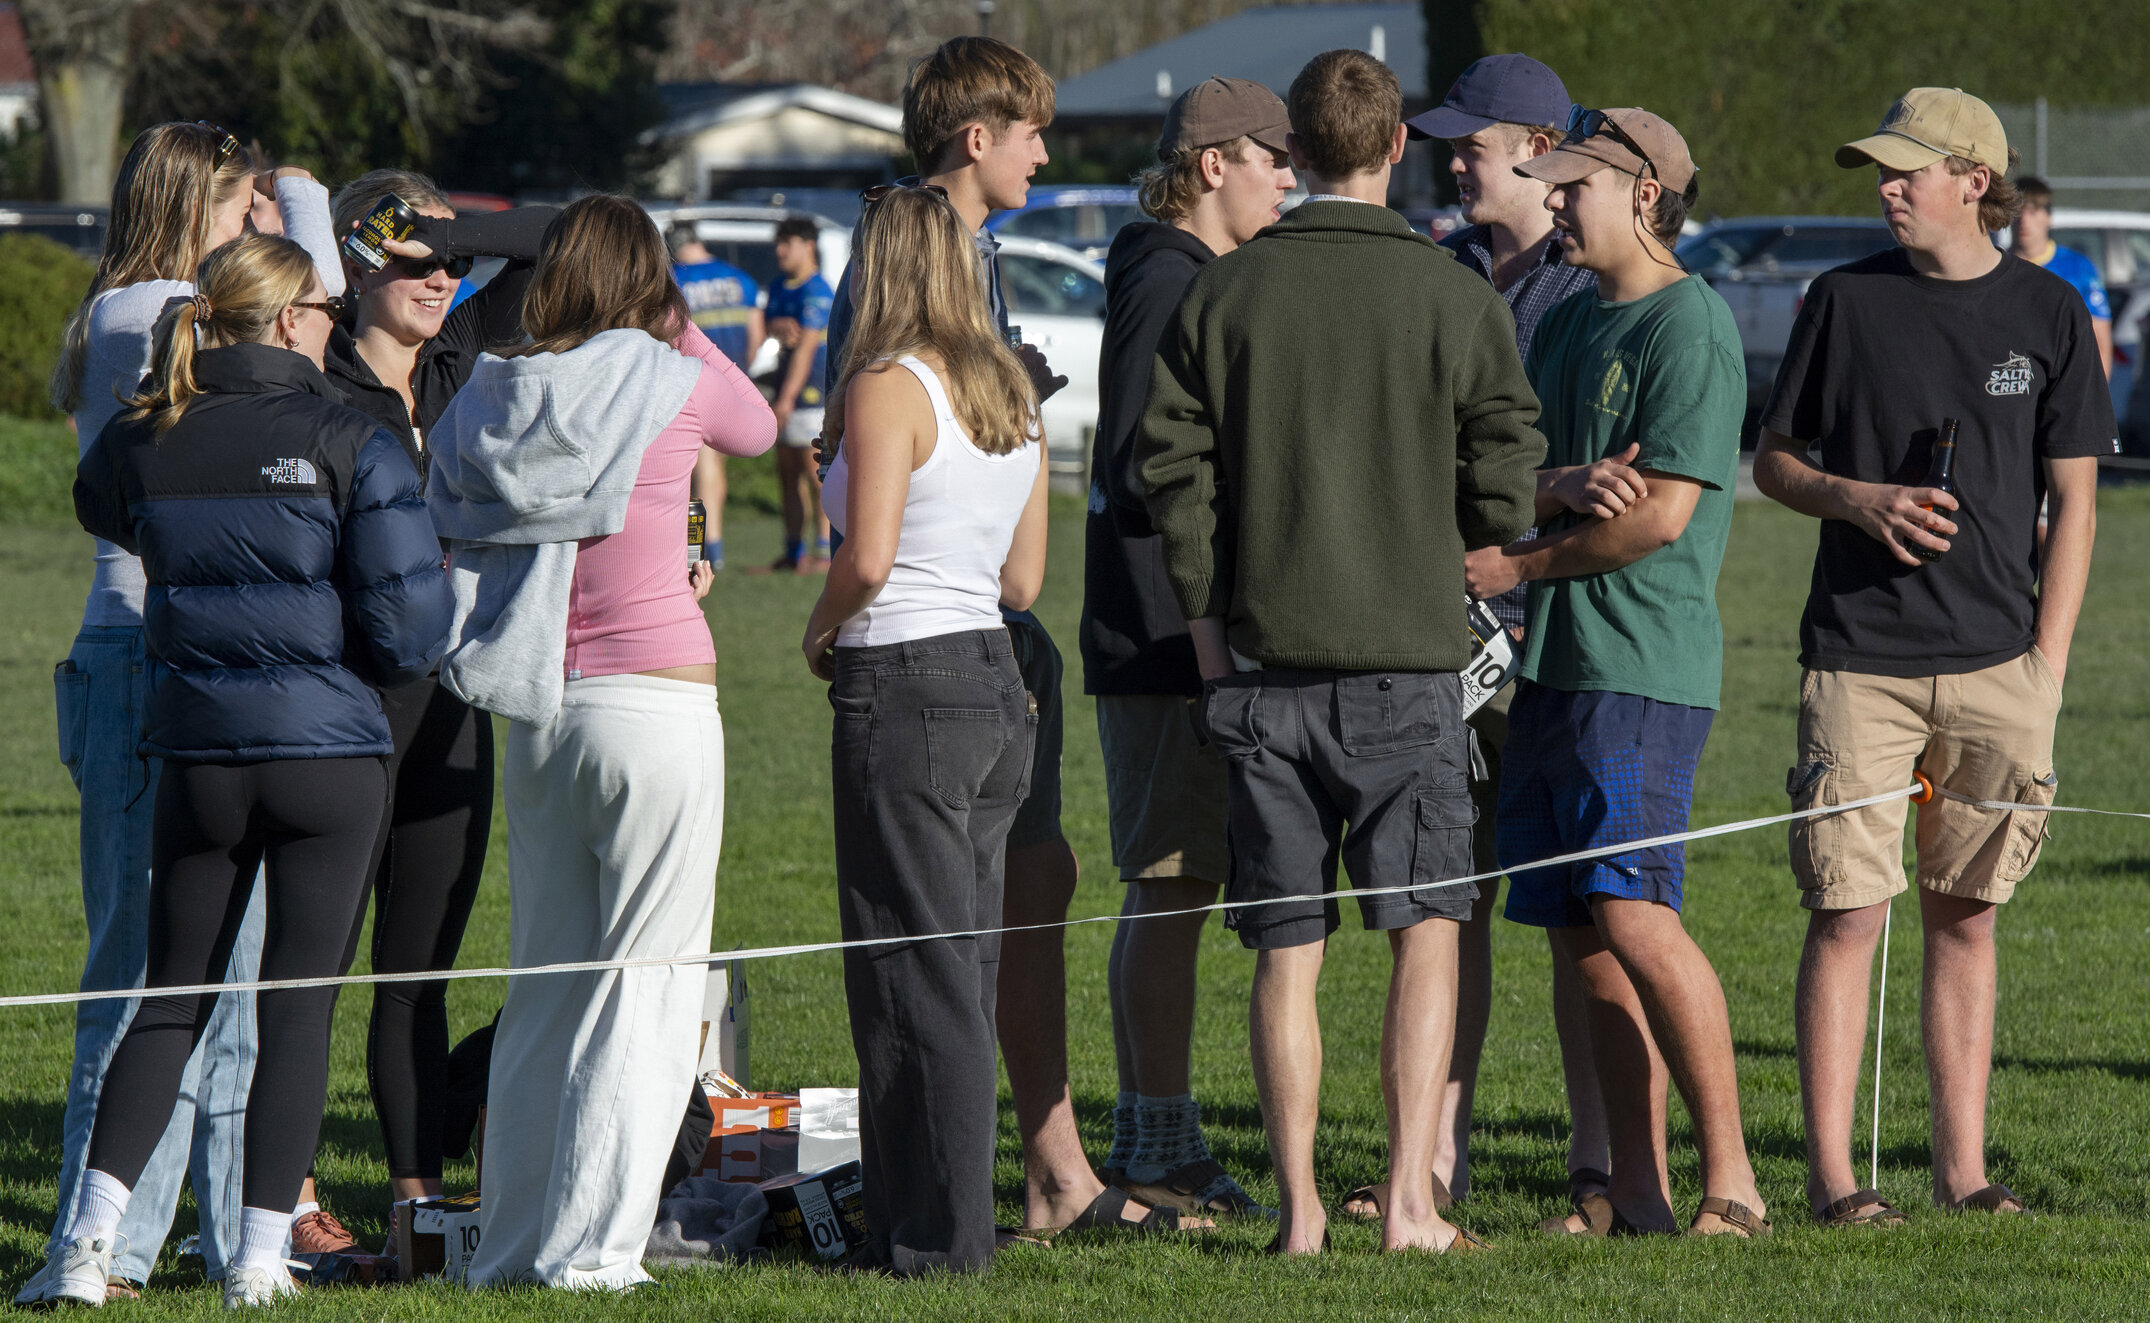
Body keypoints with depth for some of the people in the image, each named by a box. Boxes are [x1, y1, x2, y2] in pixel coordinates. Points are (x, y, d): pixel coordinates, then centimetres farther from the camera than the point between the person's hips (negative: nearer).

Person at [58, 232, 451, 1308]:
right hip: (329, 750, -3)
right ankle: (260, 1256, 4)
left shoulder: (141, 442, -1)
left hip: (197, 754, 3)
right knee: (298, 1003, 5)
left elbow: (103, 509, 24)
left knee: (174, 994, 13)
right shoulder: (350, 445, -11)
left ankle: (96, 1225, 0)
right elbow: (409, 628, -13)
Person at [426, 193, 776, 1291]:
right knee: (646, 988, 0)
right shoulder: (668, 382, -6)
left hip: (537, 720, 5)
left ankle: (509, 1244, 14)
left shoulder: (482, 403, 5)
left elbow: (451, 559, 11)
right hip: (657, 704, -5)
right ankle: (589, 1248, -4)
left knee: (542, 987, 13)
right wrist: (676, 325, 18)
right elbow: (758, 426, 15)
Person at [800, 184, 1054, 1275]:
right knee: (963, 968, 13)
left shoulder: (888, 388, -12)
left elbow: (867, 558, -22)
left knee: (912, 977, -3)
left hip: (906, 685, -8)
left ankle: (933, 1236, -1)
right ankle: (950, 1220, 16)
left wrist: (822, 632, -4)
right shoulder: (1008, 392, 12)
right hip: (996, 682, 8)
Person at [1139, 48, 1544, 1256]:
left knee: (1287, 949, 6)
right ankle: (1412, 1199, -5)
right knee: (1427, 932, 4)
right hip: (1407, 657, -2)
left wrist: (1209, 627, 8)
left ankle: (1299, 1209, 5)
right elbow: (1504, 488, -3)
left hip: (1264, 660, 2)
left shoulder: (1221, 295, 2)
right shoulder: (1456, 299, -4)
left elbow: (1173, 468, 0)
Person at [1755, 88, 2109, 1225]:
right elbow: (1772, 458, 11)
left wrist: (2046, 667, 0)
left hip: (1996, 663, 1)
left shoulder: (2046, 314, 5)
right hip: (1859, 659, -1)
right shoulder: (1845, 300, 5)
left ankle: (1962, 1170, 11)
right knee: (1847, 911, -6)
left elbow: (2074, 501, 7)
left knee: (1966, 917, 6)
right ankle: (1830, 1174, -4)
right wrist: (1856, 500, -10)